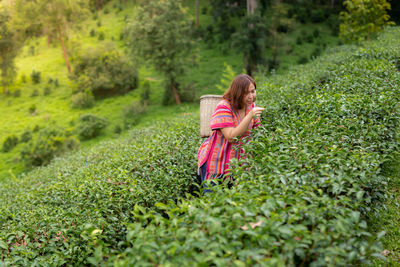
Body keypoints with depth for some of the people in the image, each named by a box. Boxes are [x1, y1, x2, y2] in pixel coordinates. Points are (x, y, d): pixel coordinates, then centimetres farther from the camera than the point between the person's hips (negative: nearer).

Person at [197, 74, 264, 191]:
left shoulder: (252, 107, 2)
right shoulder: (223, 107, -18)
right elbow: (231, 137, -27)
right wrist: (250, 116, -31)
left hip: (237, 163, 5)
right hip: (216, 163, -5)